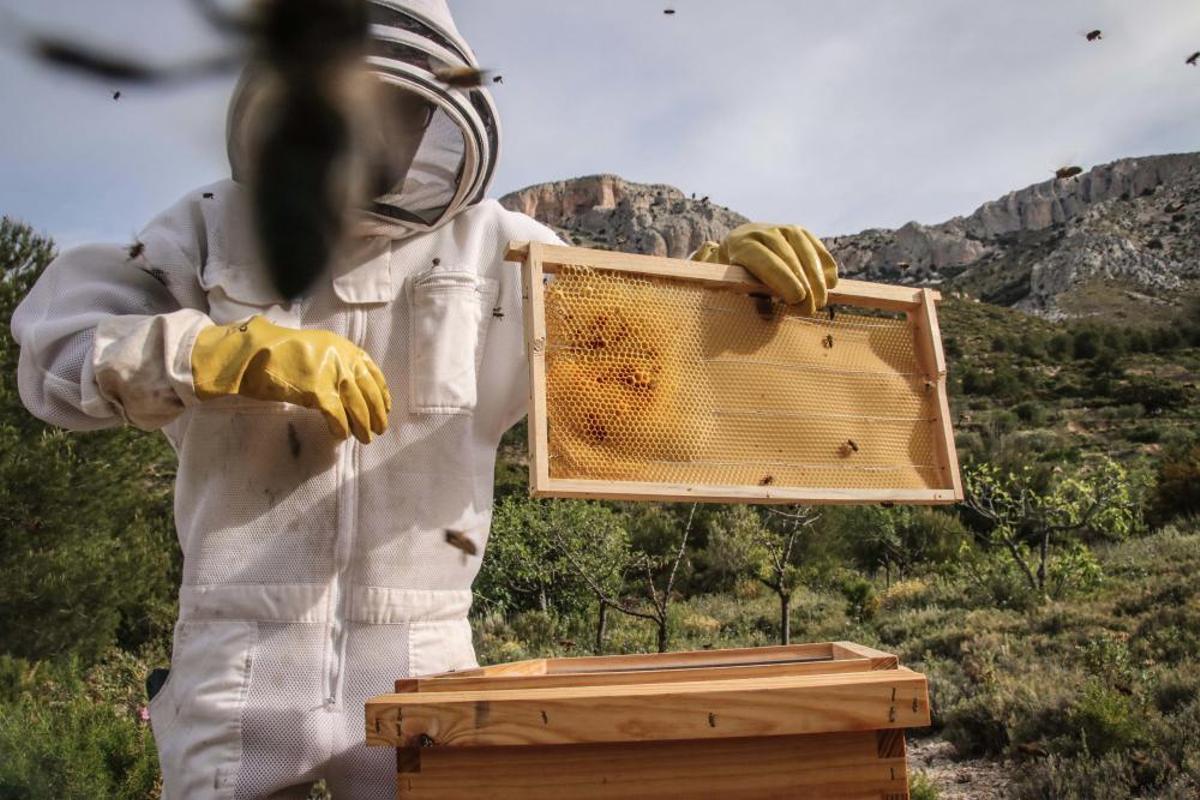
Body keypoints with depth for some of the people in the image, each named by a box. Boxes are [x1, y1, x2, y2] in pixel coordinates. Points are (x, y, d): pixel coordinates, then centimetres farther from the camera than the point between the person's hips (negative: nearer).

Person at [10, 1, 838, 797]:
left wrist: (724, 265, -10)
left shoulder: (490, 245, 5)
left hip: (420, 657, 1)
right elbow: (56, 342, -4)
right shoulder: (217, 227, 5)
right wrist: (244, 351, -20)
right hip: (241, 654, 0)